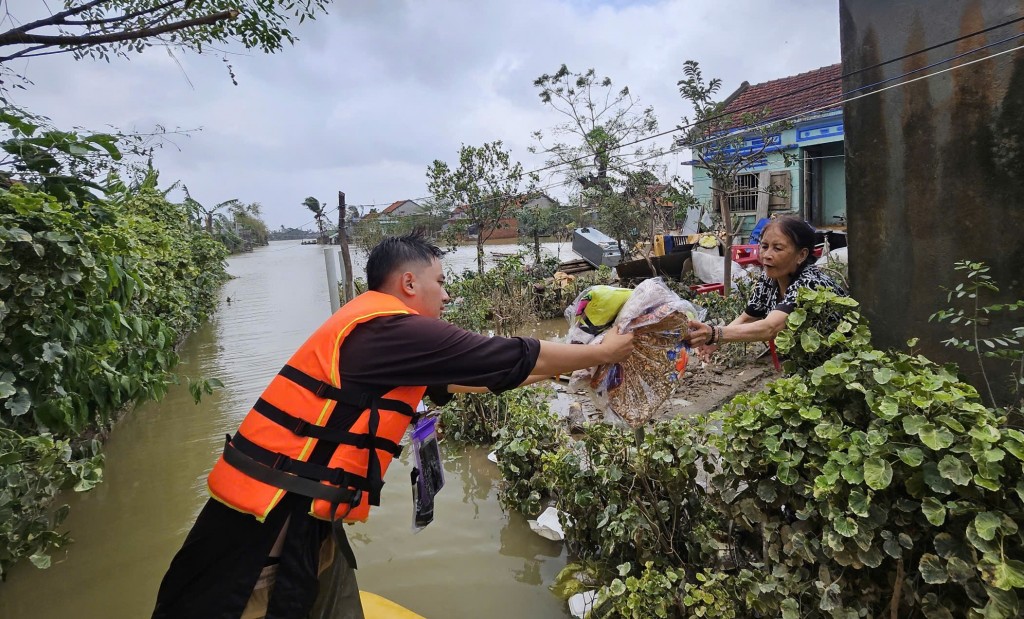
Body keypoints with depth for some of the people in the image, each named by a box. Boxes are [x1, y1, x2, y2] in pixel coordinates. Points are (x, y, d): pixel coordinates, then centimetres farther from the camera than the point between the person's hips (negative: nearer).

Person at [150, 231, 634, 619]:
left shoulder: (374, 331, 12)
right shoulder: (393, 329, -18)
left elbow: (456, 381, 20)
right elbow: (516, 358, -13)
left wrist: (560, 367, 24)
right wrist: (600, 352, 3)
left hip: (302, 514, 10)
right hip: (275, 515, -10)